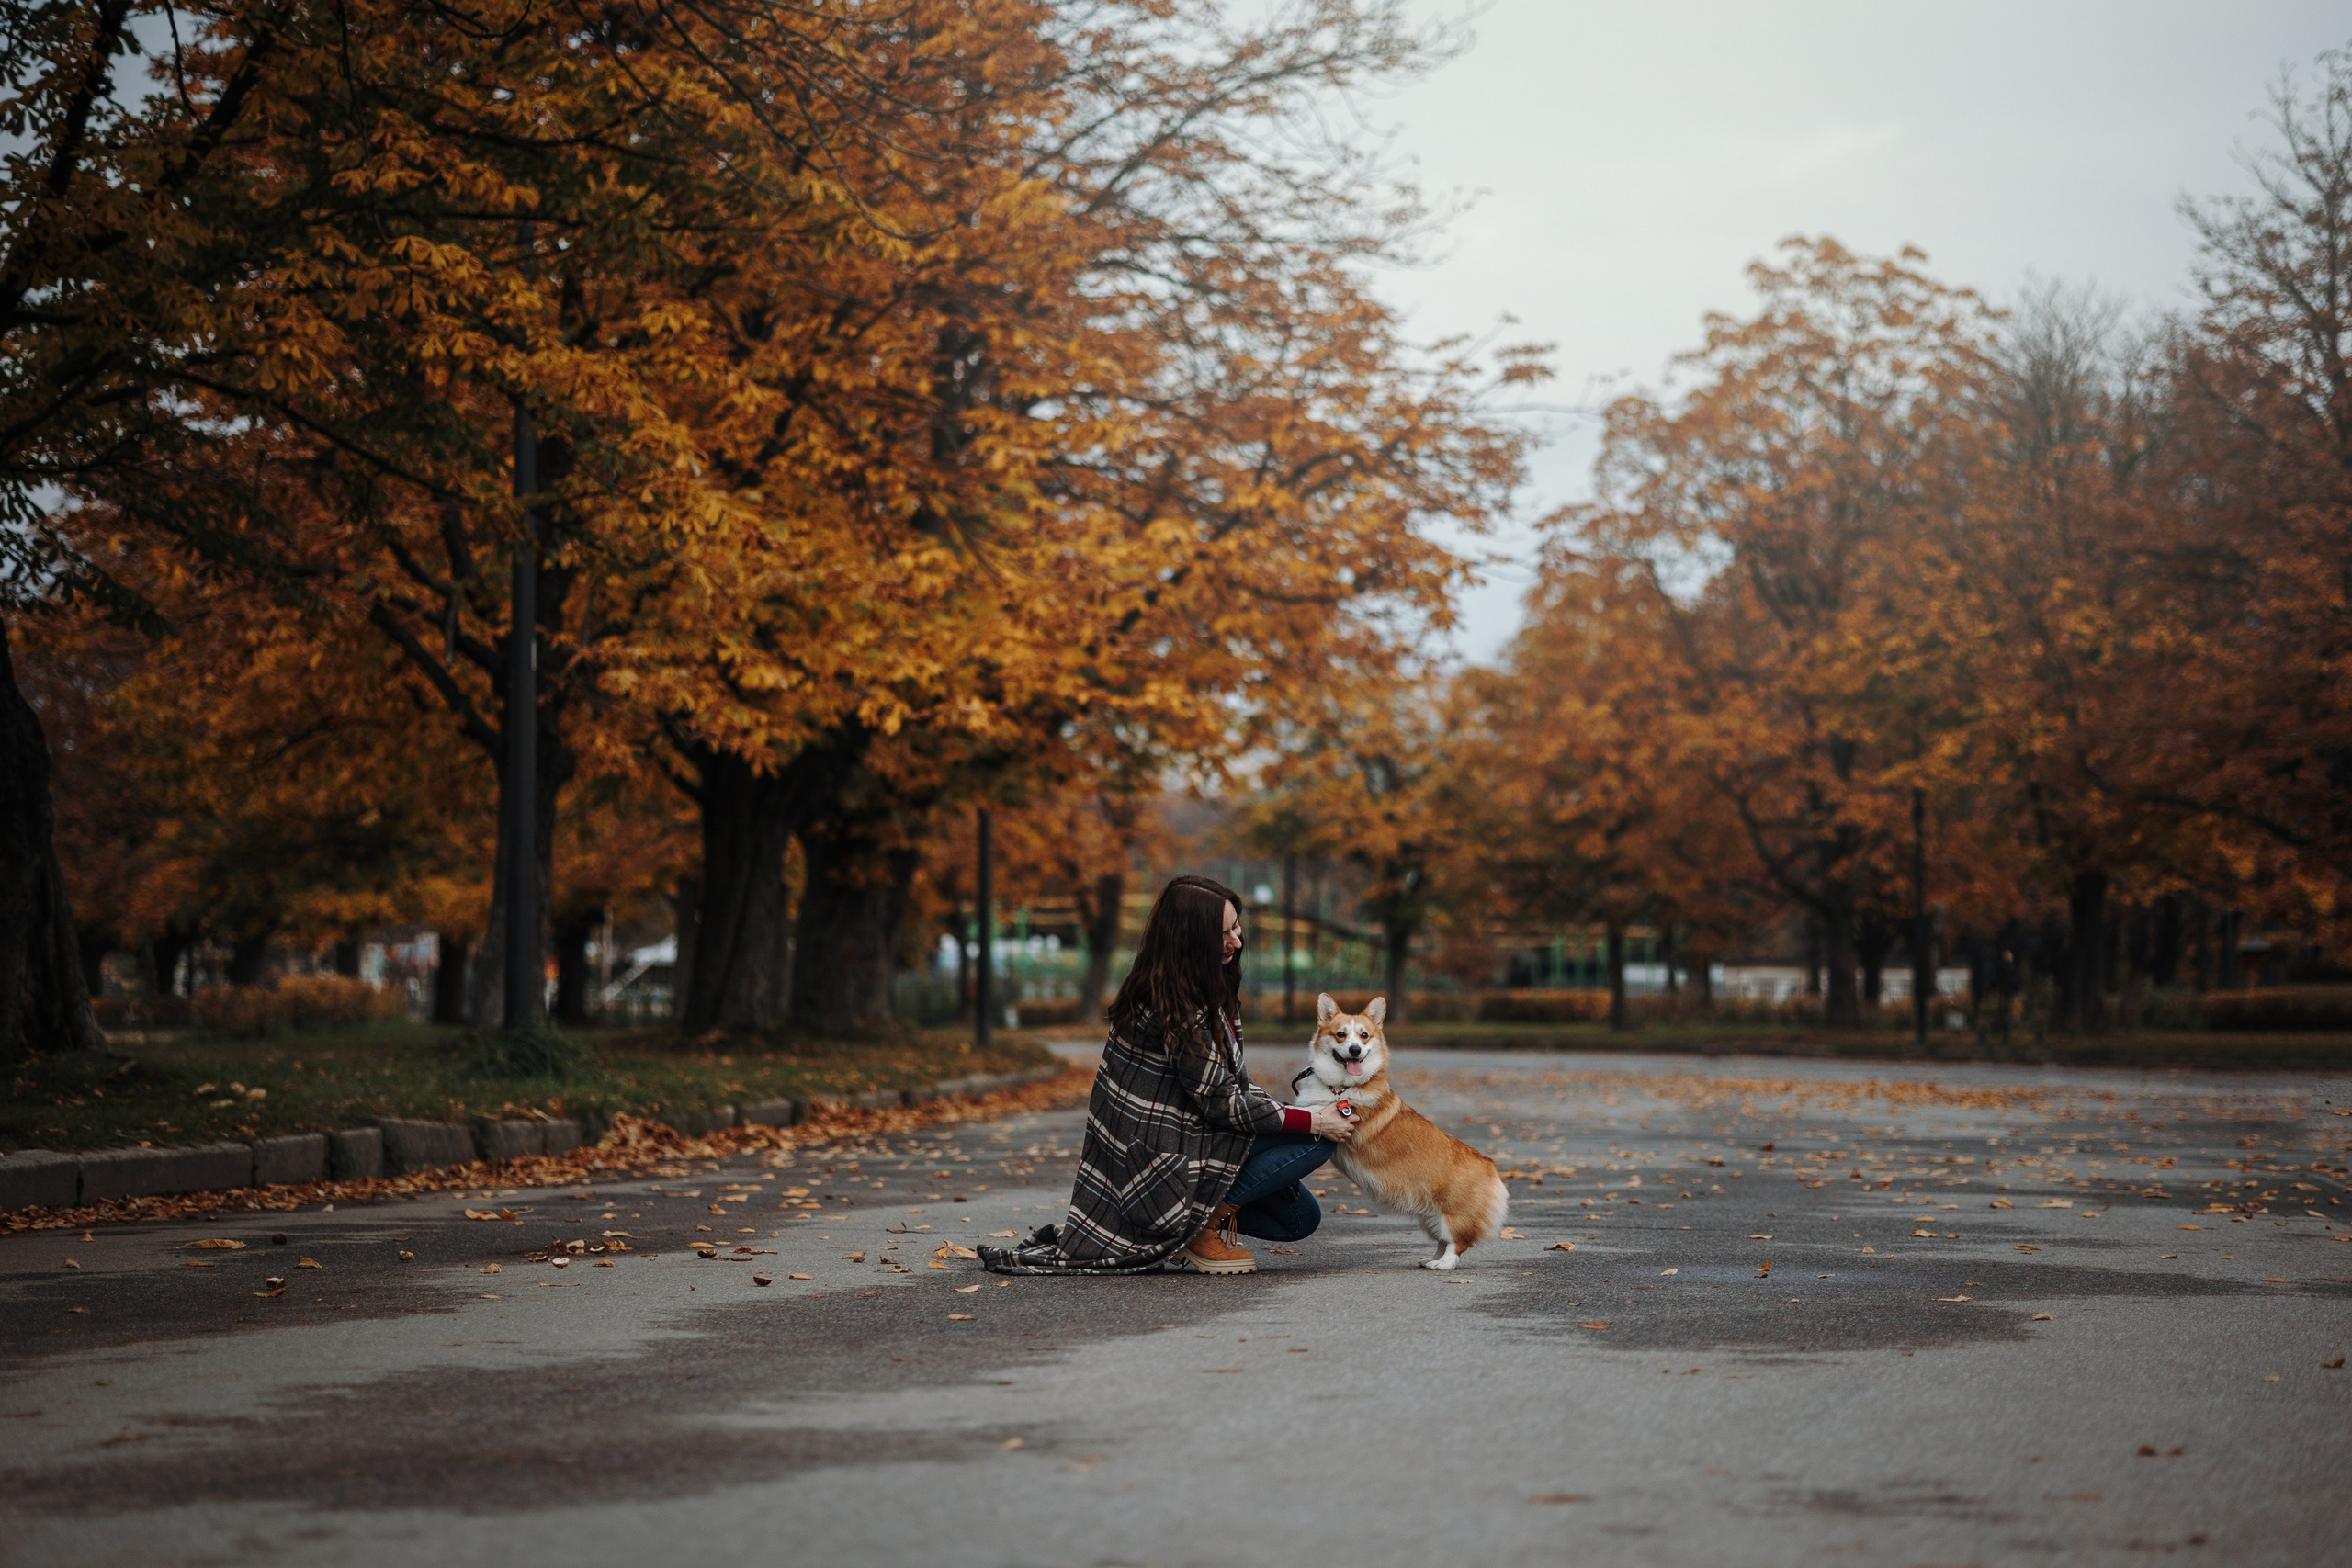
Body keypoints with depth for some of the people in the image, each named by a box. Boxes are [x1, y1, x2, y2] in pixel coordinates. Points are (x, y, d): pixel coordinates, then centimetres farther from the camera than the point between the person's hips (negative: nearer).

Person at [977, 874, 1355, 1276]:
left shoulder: (1203, 990, 7)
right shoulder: (1176, 1008, -24)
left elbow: (1228, 1082, 14)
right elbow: (1220, 1103, -21)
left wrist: (1292, 1106, 1)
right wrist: (1310, 1120, -16)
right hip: (1165, 1160, -10)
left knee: (1300, 1218, 11)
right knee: (1318, 1139, -15)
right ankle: (1211, 1218, -8)